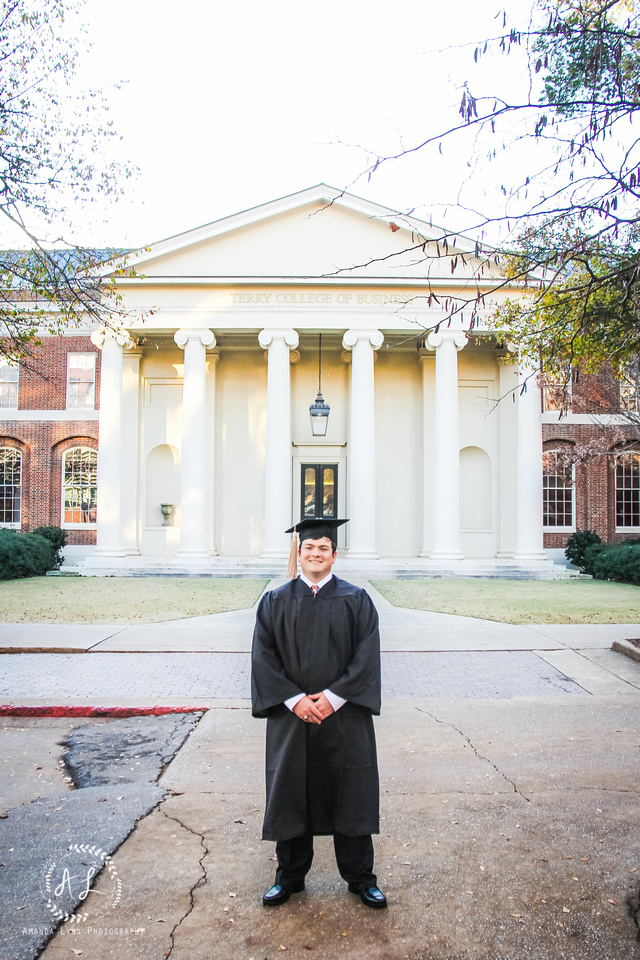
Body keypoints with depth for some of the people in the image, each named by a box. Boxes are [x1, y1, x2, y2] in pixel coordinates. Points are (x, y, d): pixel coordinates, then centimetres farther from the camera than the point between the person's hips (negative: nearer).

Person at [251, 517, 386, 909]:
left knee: (350, 794, 9)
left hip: (344, 715, -1)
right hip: (291, 715, 1)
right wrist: (295, 699, -13)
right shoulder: (276, 602, 2)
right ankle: (290, 877, 31)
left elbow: (367, 656, -6)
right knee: (290, 793, 11)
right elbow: (264, 656, -3)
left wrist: (333, 697, -15)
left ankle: (361, 877, 28)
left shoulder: (356, 600, -1)